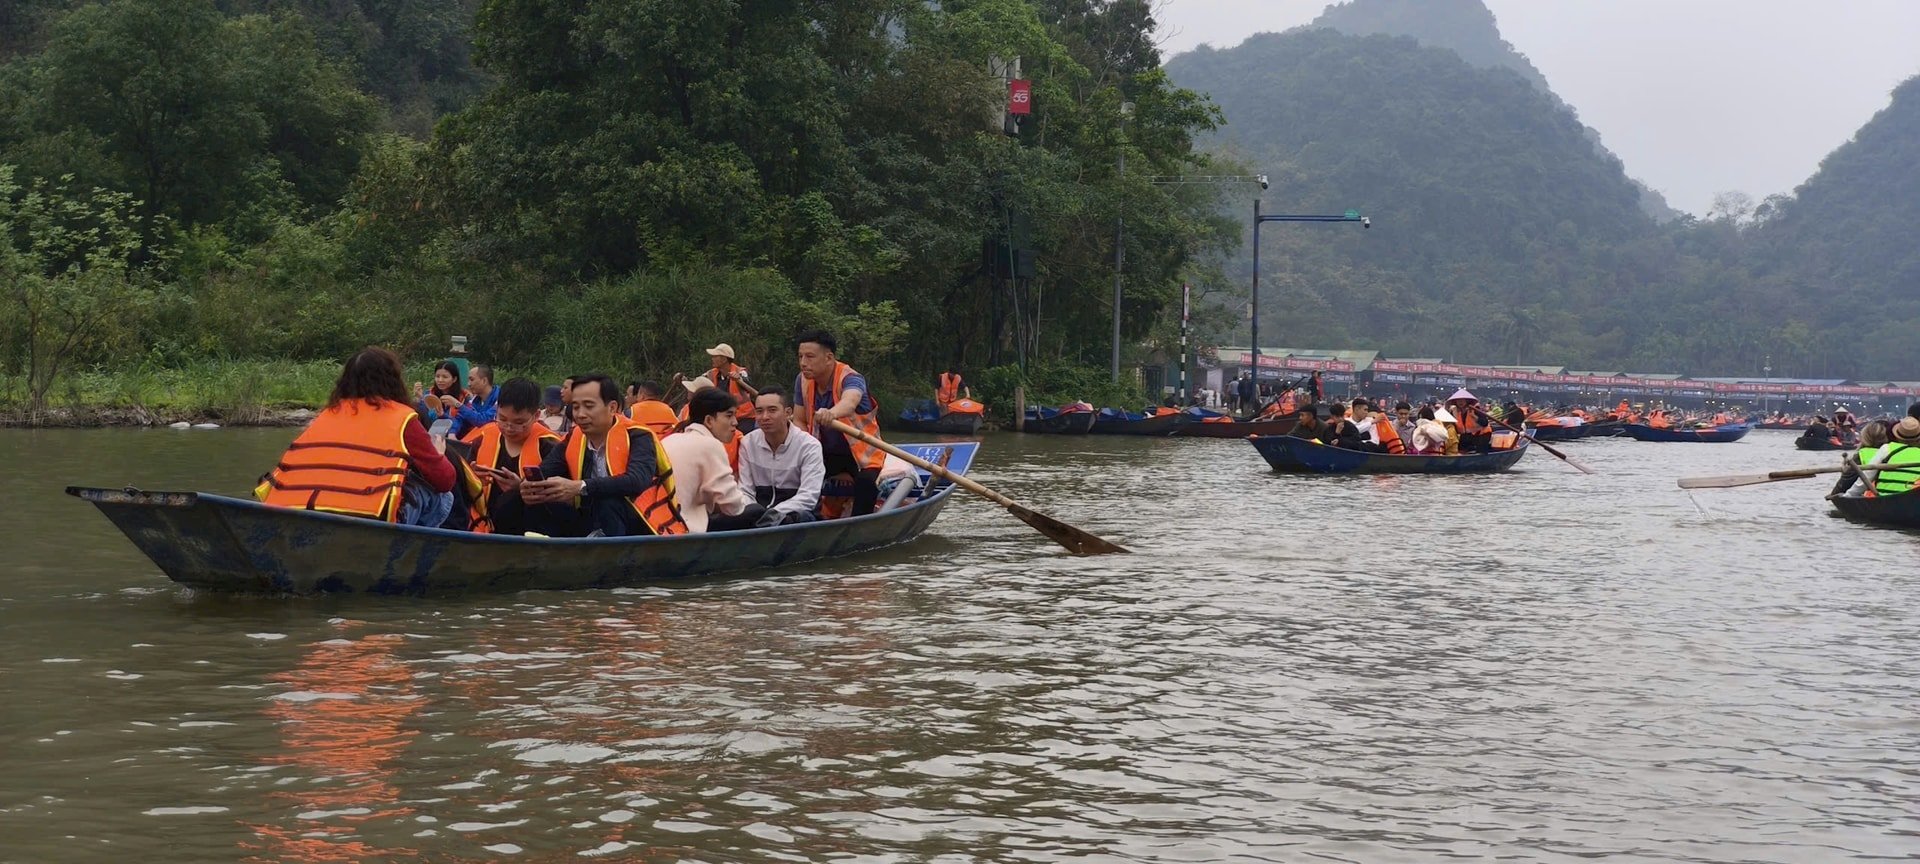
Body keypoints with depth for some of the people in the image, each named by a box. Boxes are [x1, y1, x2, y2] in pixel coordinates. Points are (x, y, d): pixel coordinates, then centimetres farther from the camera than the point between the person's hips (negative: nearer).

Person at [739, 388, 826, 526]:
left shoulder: (809, 445, -8)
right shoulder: (747, 443, 3)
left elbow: (808, 496, -17)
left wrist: (777, 512, -33)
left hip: (797, 512, -2)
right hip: (760, 513, 2)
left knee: (799, 518, -37)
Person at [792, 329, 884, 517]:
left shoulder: (851, 379, -24)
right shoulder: (802, 381, -5)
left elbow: (849, 402, -49)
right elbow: (800, 422, 2)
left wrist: (832, 413, -73)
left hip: (862, 452, -5)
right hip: (826, 454, 5)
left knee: (866, 481, -34)